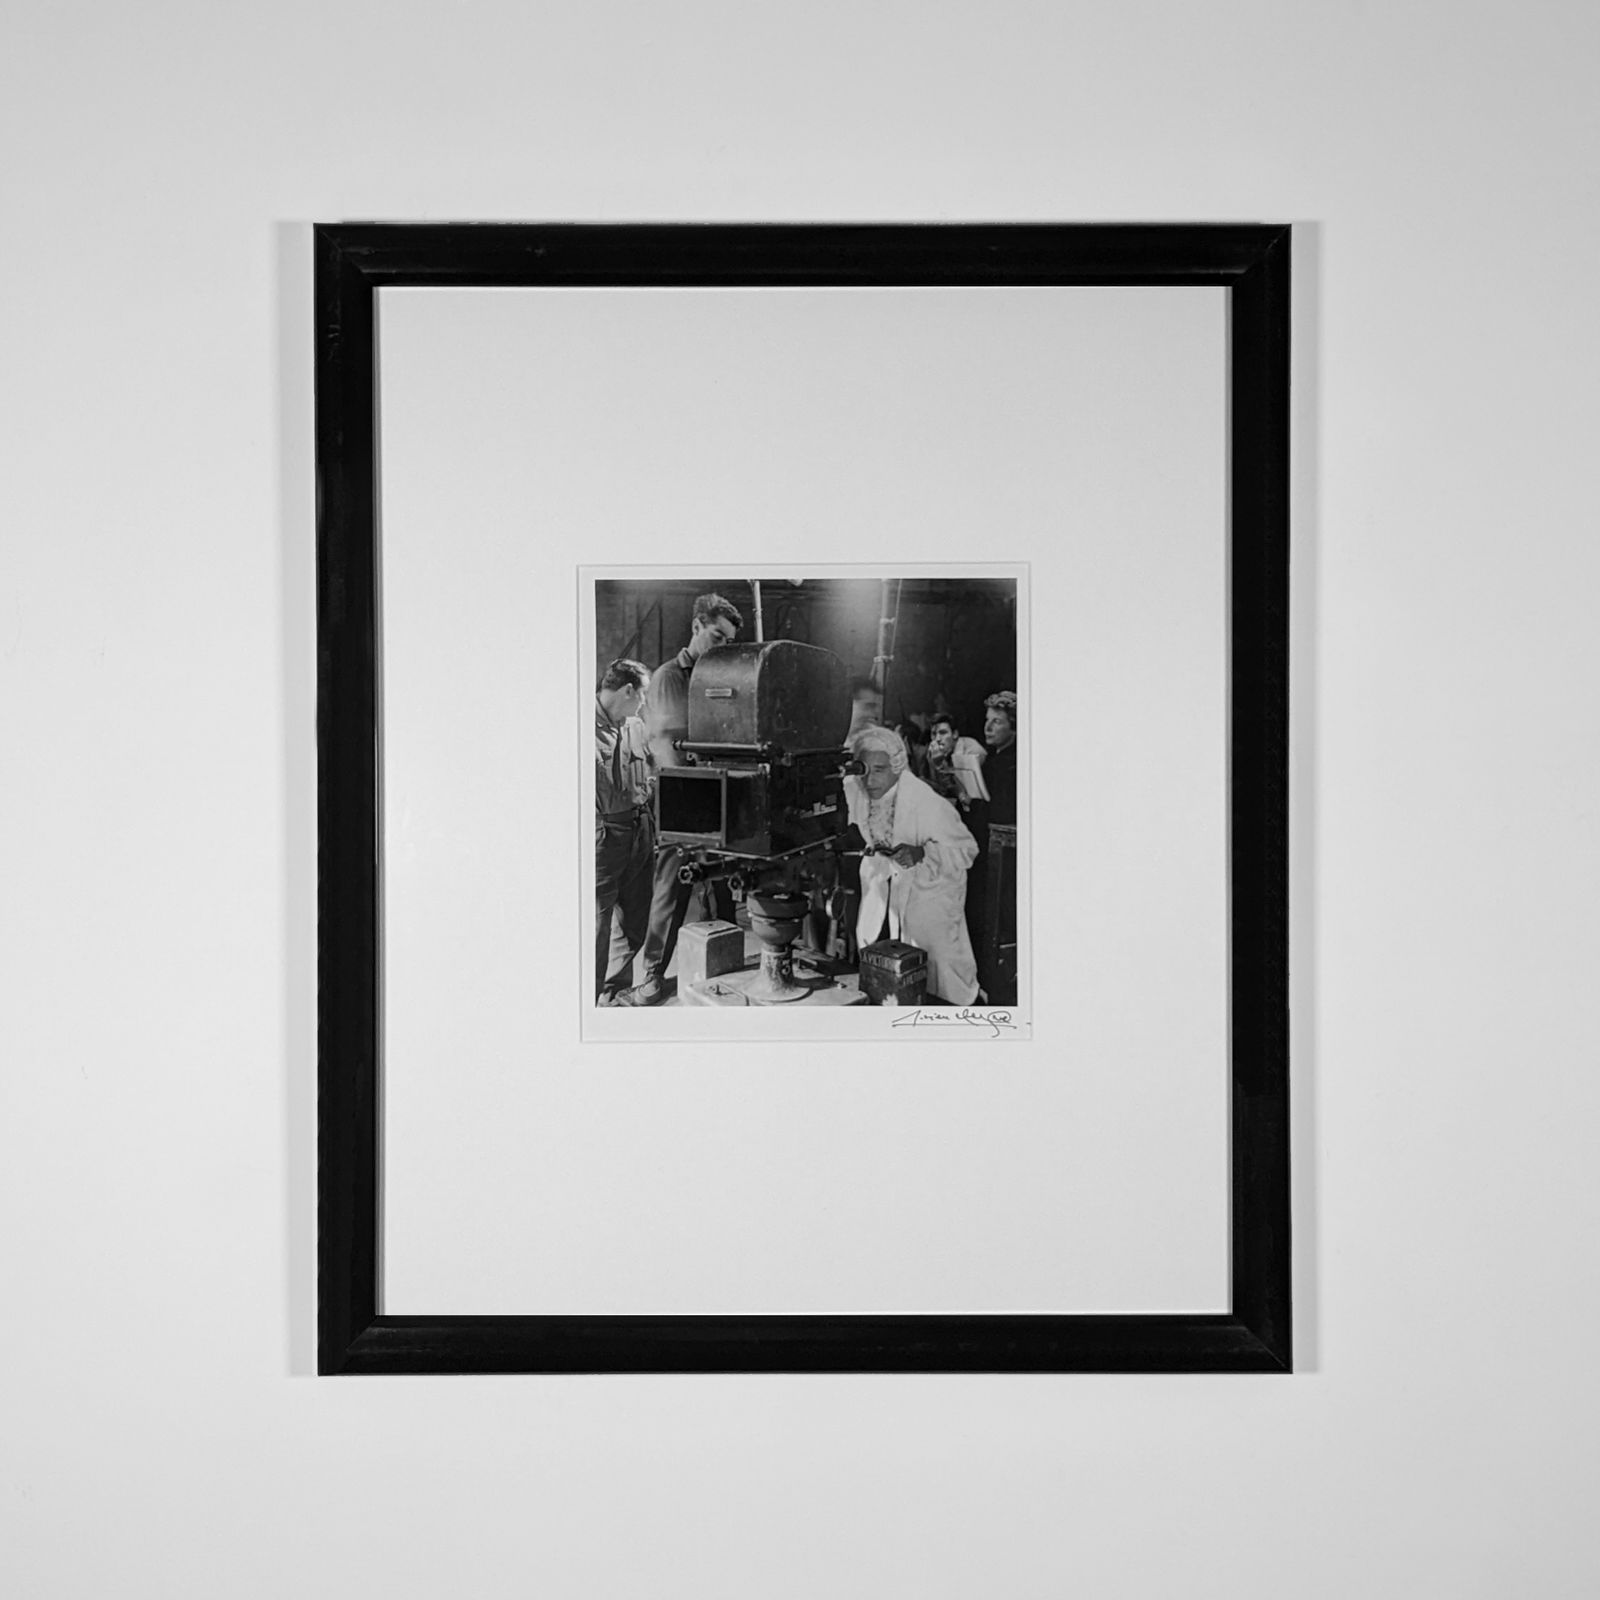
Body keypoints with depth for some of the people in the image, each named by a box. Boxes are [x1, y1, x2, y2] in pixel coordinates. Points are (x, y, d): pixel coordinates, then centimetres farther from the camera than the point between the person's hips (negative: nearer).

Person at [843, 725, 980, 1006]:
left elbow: (966, 848, -27)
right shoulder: (853, 789, -18)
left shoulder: (928, 804, -34)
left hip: (930, 881, -5)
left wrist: (922, 853, -40)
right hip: (884, 873, 5)